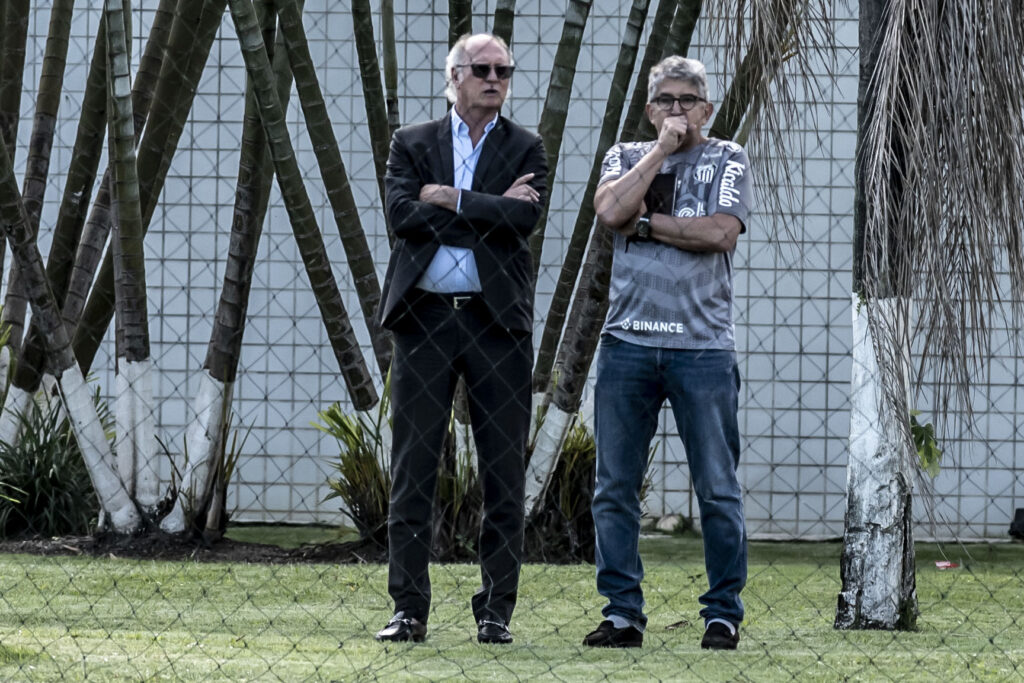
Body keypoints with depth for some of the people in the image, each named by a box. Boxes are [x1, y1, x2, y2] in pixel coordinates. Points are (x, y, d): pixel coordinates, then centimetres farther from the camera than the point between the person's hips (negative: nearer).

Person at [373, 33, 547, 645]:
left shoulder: (525, 150, 8)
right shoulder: (412, 145, 10)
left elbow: (525, 216, -10)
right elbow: (402, 213, -7)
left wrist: (449, 199, -8)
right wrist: (489, 209, -8)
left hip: (498, 321, 0)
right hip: (425, 318, 0)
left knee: (504, 474, 1)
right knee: (413, 469, -1)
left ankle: (496, 612, 6)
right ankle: (410, 611, 3)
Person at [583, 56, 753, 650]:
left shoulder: (727, 160, 8)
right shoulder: (626, 157, 14)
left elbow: (721, 232, -10)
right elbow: (611, 210, -8)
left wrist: (644, 222, -6)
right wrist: (662, 148, -5)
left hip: (703, 347, -2)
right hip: (628, 341, 2)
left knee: (719, 489, -1)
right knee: (616, 487, 2)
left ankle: (725, 613, 5)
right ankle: (623, 612, 9)